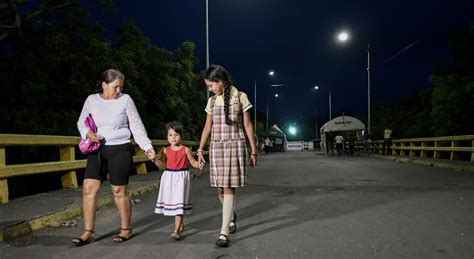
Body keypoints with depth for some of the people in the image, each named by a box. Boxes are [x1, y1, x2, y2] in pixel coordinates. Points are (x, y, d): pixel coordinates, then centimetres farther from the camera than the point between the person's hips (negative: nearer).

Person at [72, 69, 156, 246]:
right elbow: (81, 122, 13)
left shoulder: (125, 99, -3)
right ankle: (88, 232, 10)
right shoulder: (92, 100, 4)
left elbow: (137, 126, -1)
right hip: (97, 150, 3)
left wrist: (147, 146, -8)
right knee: (88, 188, -3)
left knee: (119, 191, 3)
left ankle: (126, 229, 20)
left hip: (120, 150, -3)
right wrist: (88, 134, -9)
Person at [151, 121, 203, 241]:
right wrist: (155, 159, -18)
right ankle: (181, 223, 36)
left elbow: (193, 162, 4)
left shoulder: (185, 150, -3)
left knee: (179, 203, -8)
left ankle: (176, 230, -7)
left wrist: (199, 165, -16)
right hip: (169, 178, 4)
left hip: (181, 178, -3)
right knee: (172, 201, 14)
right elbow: (162, 165, -2)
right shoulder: (166, 151, 3)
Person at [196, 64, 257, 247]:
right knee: (220, 187, 7)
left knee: (228, 187, -8)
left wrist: (253, 151, 0)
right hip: (216, 147, 4)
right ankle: (231, 215, 35)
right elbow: (207, 128, 12)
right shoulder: (212, 101, 10)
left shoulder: (240, 97, -1)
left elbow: (247, 126, 0)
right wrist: (200, 150, 7)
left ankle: (224, 232, -3)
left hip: (235, 146, -4)